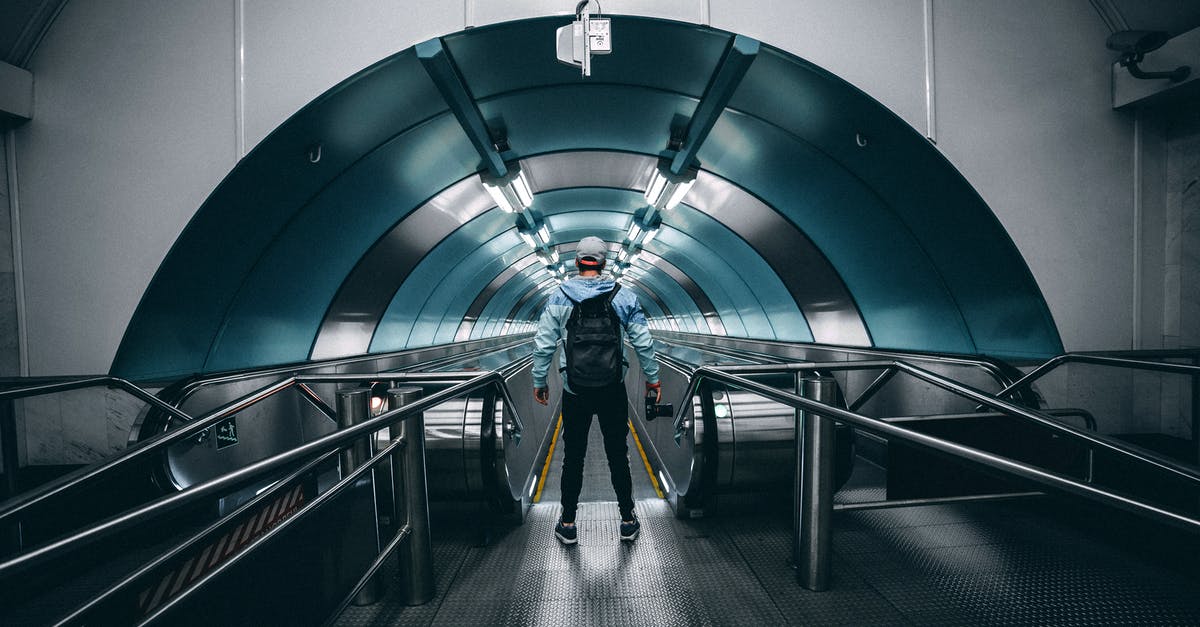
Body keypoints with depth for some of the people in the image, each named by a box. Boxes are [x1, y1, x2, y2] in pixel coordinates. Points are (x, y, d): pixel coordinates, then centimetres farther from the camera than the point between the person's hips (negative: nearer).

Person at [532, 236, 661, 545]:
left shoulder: (558, 298, -3)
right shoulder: (623, 297, -1)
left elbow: (543, 345, -3)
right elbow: (643, 342, 1)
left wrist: (539, 382, 8)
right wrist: (652, 378, 12)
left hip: (575, 392, 0)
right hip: (613, 391, 1)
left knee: (573, 457, 11)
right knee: (618, 455, 13)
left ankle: (567, 524, 23)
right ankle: (628, 520, 25)